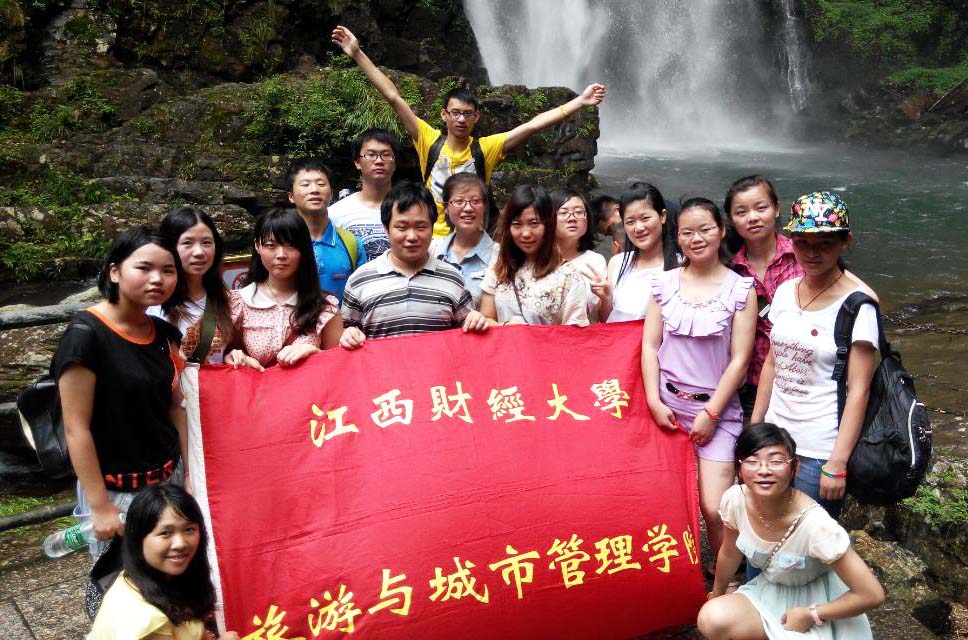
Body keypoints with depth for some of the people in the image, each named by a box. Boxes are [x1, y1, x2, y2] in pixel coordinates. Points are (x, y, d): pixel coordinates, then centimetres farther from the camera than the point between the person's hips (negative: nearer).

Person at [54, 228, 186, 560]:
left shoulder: (164, 333, 3)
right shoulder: (86, 334, -16)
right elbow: (77, 428, -16)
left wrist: (190, 474, 10)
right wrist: (99, 507, -14)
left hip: (169, 479, 6)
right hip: (115, 492, -5)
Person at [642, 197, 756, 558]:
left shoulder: (740, 289, -3)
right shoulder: (664, 283, 4)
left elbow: (740, 359, -5)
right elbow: (649, 345, 3)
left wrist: (711, 412, -8)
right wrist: (655, 402, -5)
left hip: (717, 409, -2)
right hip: (667, 404, 2)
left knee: (714, 509, -9)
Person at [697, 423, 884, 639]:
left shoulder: (815, 524, -33)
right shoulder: (735, 500, -18)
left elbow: (873, 595, -24)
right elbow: (730, 554, 5)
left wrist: (809, 614, -18)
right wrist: (716, 597, 19)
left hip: (815, 603, -5)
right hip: (771, 592, 5)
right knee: (712, 619, -23)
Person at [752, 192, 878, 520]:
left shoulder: (857, 302, -12)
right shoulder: (786, 291, 5)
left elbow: (859, 389, -13)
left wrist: (837, 464, -16)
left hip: (822, 449, -5)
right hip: (776, 440, 5)